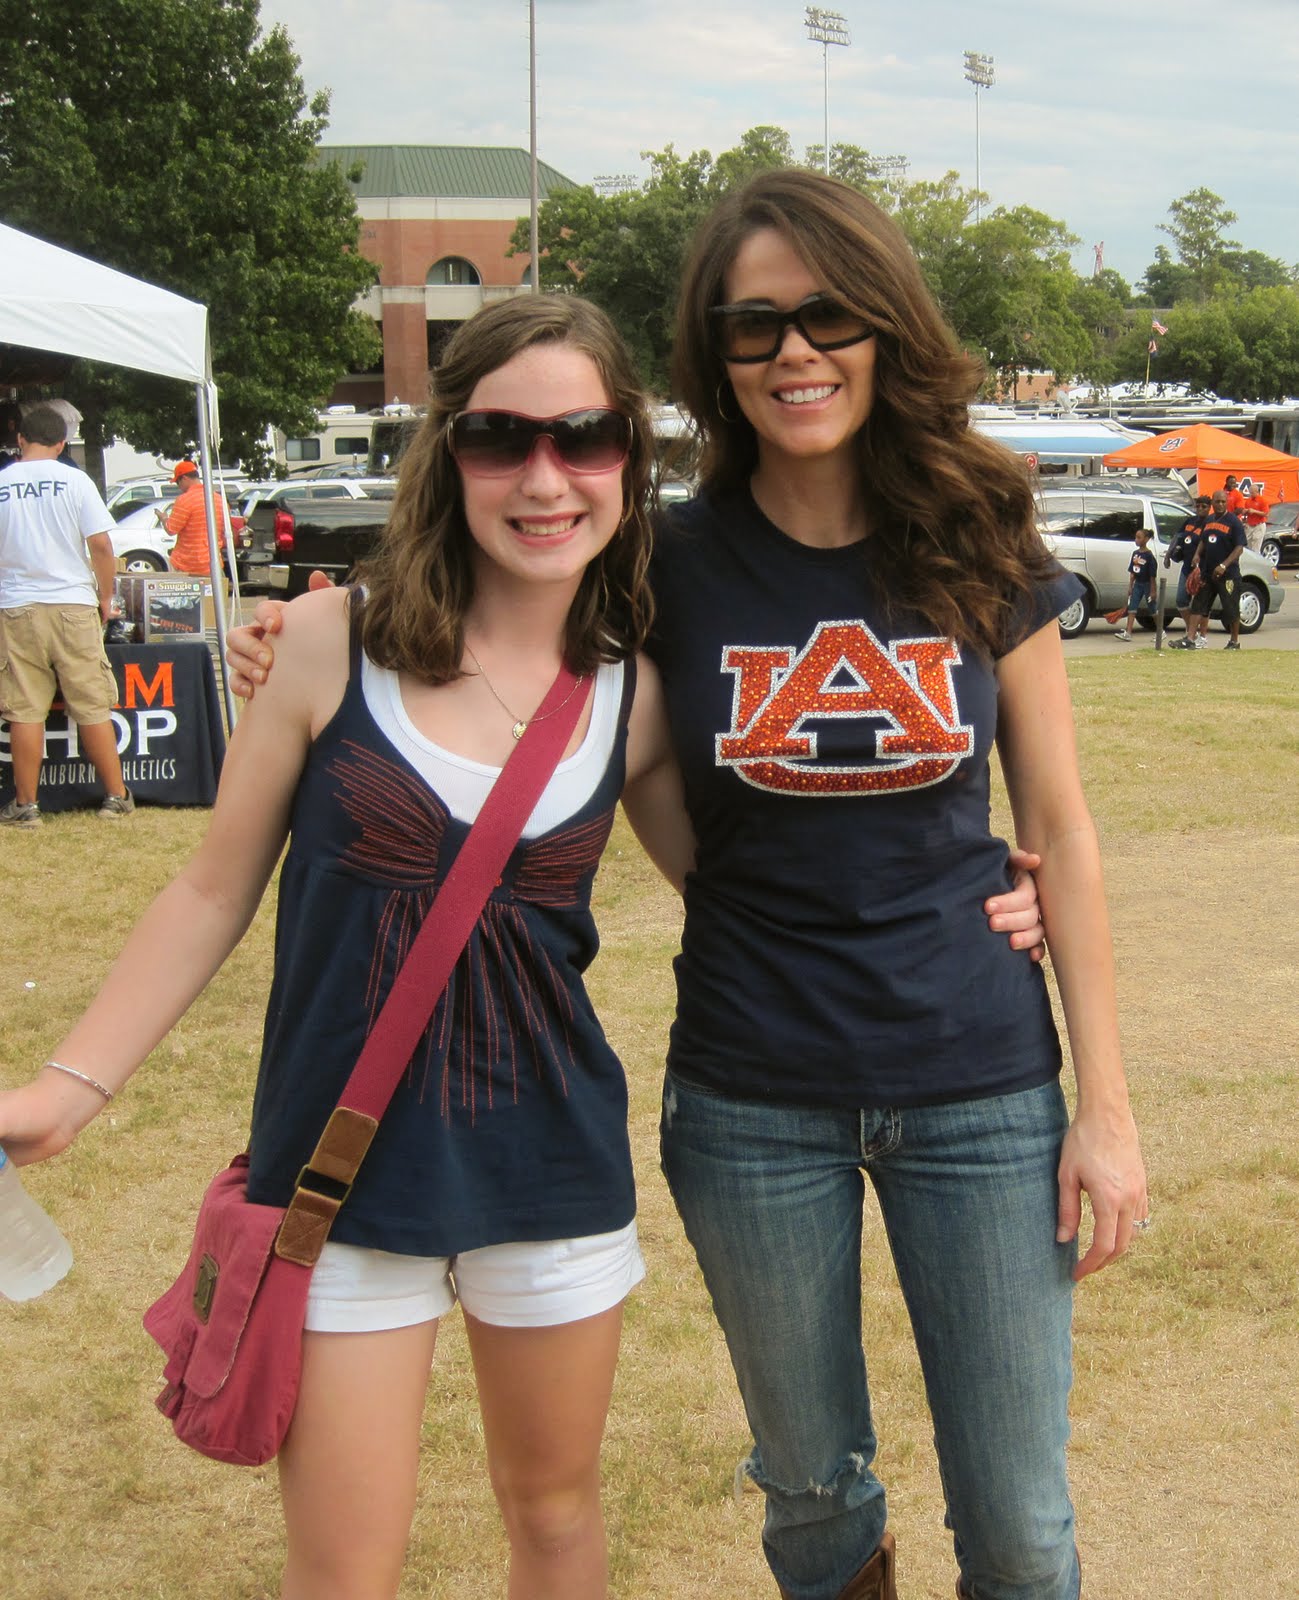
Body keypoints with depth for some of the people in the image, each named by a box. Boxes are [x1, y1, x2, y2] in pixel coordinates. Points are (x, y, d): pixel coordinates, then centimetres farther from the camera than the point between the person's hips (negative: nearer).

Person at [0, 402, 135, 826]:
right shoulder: (74, 480, -3)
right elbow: (100, 545, -6)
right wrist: (105, 597, 6)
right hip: (72, 605, -1)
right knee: (93, 707, 6)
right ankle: (116, 797, 10)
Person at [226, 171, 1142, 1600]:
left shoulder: (981, 554, -5)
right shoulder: (671, 570, -6)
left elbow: (1057, 826, 1)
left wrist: (1106, 1101, 0)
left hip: (980, 1094, 0)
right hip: (752, 1105, 0)